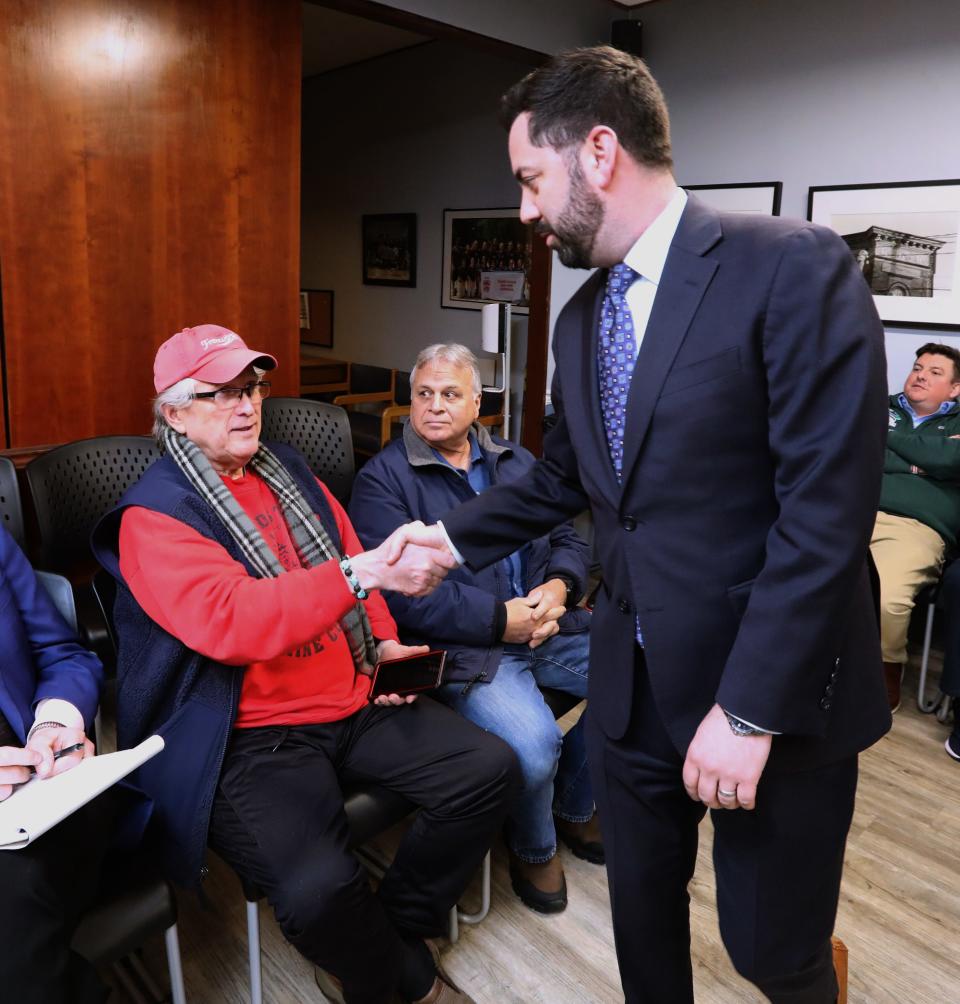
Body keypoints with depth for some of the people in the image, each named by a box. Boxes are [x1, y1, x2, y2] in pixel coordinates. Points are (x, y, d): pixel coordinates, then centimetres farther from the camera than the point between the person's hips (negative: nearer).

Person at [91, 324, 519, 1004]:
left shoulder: (290, 474, 13)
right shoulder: (155, 515, -10)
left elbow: (348, 555, 25)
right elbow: (228, 620, -26)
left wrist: (381, 644, 8)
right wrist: (362, 573, -36)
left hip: (356, 701, 7)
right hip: (255, 736, -6)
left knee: (490, 769, -4)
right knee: (317, 888, -29)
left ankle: (390, 933, 17)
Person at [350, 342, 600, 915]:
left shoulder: (516, 461, 17)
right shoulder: (384, 479, -3)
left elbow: (569, 539, 15)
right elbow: (402, 593, -15)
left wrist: (559, 588, -8)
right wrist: (501, 621, -18)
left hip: (546, 629, 6)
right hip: (464, 648, -6)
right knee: (533, 743, -29)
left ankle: (576, 807, 16)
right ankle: (533, 848, 9)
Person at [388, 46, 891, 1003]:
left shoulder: (794, 268, -16)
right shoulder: (580, 317, 7)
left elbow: (828, 510, -21)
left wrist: (749, 711, -20)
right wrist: (450, 535, 9)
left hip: (774, 694, -6)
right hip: (630, 684, 6)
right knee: (641, 917, 20)